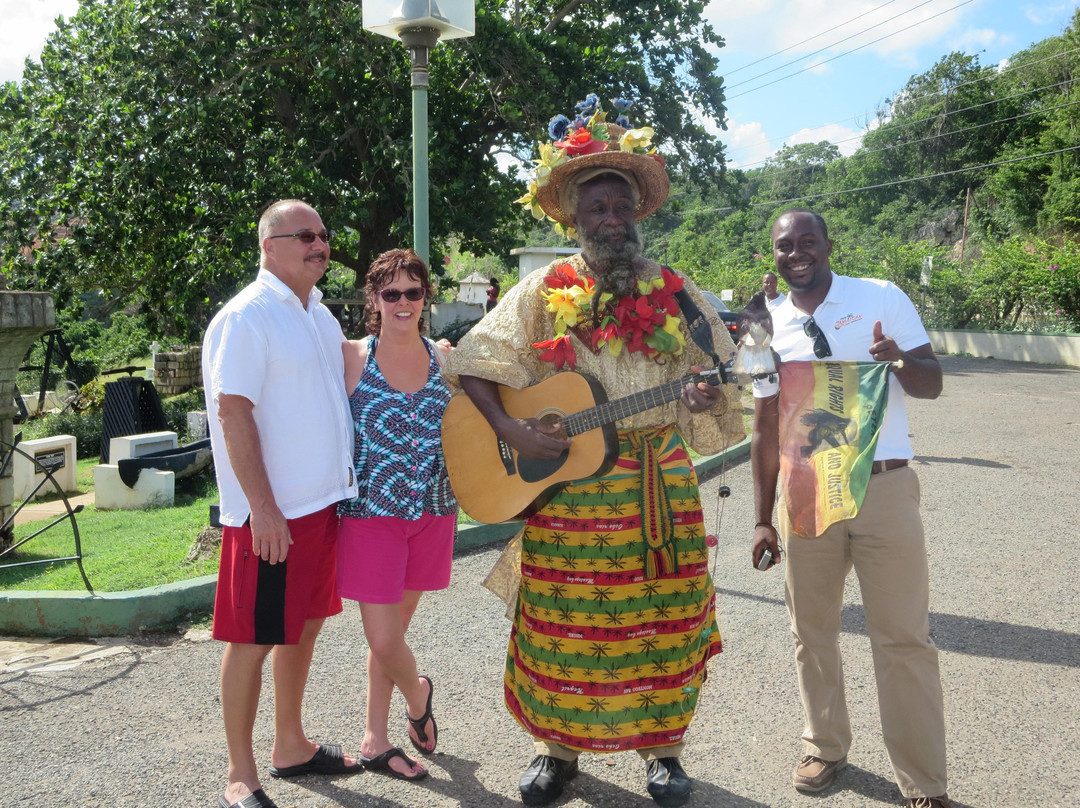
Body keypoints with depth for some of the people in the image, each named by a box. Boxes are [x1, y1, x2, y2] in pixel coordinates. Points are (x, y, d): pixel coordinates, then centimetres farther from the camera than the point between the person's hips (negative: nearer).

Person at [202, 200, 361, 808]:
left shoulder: (319, 314, 13)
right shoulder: (248, 317, -13)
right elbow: (233, 415, -18)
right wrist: (263, 509, -21)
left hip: (322, 503, 9)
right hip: (271, 513, -8)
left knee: (305, 624, 17)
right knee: (255, 639, 1)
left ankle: (291, 746, 33)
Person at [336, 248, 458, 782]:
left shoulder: (444, 356, 5)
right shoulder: (352, 357, -5)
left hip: (433, 513, 3)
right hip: (370, 512, -3)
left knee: (396, 626, 14)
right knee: (383, 639, -5)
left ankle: (375, 740, 30)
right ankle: (418, 695, 29)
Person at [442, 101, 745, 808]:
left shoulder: (676, 294, 5)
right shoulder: (543, 292, 3)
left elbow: (721, 377, 8)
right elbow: (472, 364, 1)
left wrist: (708, 398, -15)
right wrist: (509, 429, -13)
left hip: (660, 486, 1)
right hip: (564, 487, 0)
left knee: (661, 621, 7)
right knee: (564, 624, 6)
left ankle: (662, 748, 26)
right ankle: (559, 746, 25)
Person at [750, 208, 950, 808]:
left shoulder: (883, 299, -2)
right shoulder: (768, 327, 7)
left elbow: (933, 383, 0)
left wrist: (901, 361, -24)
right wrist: (764, 520, 12)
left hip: (883, 489, -3)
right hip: (806, 496, 3)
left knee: (905, 639, -1)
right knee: (812, 632, 13)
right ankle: (827, 746, 34)